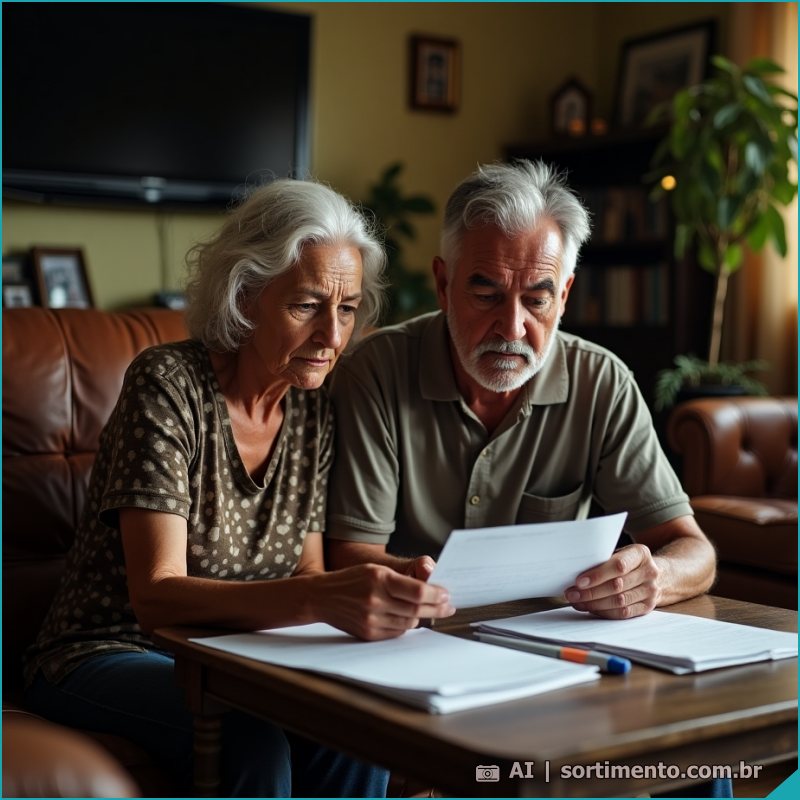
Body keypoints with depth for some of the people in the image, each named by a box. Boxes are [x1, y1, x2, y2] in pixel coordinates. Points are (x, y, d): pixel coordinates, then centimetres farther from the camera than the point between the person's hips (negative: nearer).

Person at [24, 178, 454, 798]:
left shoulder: (314, 409, 2)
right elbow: (155, 597, -27)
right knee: (252, 745, -33)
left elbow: (306, 572, 4)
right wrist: (319, 599, -43)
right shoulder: (167, 384, -18)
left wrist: (382, 592, -20)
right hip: (111, 653, -5)